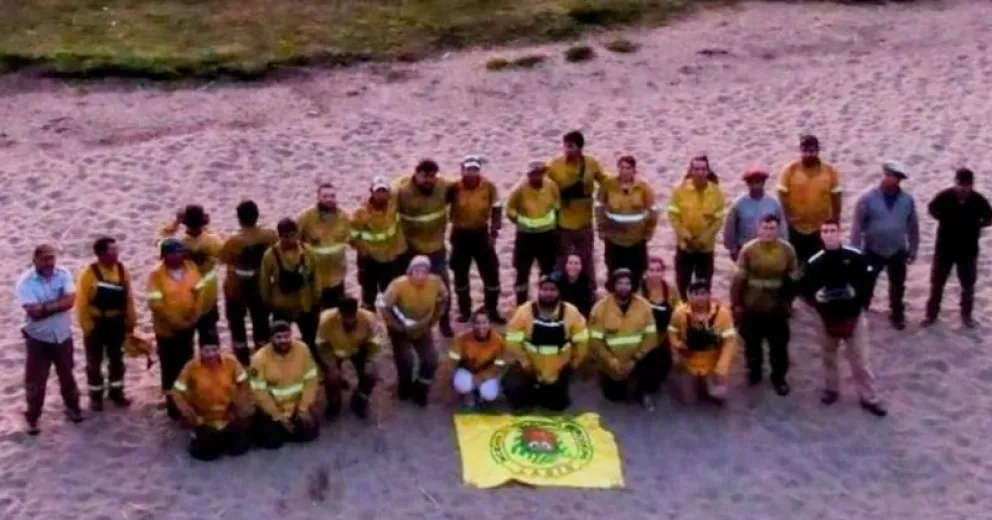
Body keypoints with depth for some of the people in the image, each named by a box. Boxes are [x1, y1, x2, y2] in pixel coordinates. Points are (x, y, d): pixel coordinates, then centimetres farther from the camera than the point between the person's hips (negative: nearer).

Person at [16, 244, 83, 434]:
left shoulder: (63, 274, -8)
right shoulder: (25, 282, -17)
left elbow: (70, 300, -18)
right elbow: (35, 312, -24)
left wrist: (46, 306, -23)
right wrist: (58, 304, -18)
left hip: (63, 336, 3)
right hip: (38, 338, -3)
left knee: (67, 375, 20)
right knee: (35, 381, 6)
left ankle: (72, 407, 40)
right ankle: (33, 418, 21)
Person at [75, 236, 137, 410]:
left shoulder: (122, 271, -3)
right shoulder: (89, 274, -17)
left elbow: (128, 298, 3)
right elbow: (82, 303, -14)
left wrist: (130, 322, 4)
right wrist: (87, 327, -14)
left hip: (117, 323, 4)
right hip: (96, 324, -4)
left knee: (117, 359, 16)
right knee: (94, 362, 9)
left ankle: (116, 392, 30)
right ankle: (96, 396, 22)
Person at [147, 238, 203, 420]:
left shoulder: (191, 267, -3)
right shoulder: (156, 274, -17)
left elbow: (199, 293, 0)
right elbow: (156, 304, -21)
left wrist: (194, 317, -12)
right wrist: (176, 322, -23)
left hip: (188, 327, 5)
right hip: (167, 329, -5)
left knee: (186, 365, 18)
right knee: (170, 368, 3)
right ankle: (173, 404, 11)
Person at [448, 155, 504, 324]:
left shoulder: (488, 186, -10)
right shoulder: (455, 188, -15)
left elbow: (496, 209, 3)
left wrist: (494, 232, 2)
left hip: (481, 234, 1)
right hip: (460, 234, -1)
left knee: (491, 273, 3)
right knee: (460, 274, 11)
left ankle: (493, 311, 18)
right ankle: (464, 311, 28)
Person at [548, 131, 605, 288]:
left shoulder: (592, 164, -6)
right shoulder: (555, 166, -11)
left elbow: (606, 184, 7)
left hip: (584, 222, 2)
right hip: (562, 223, -2)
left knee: (586, 260, 15)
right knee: (561, 261, 6)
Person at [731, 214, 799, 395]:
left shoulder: (787, 250, -8)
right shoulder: (748, 249, -12)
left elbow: (793, 279, 3)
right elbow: (739, 279, -7)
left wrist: (788, 301, 5)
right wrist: (736, 304, -6)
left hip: (777, 309, 0)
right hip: (751, 308, 0)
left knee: (779, 345, 10)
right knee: (752, 343, 17)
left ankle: (779, 377, 28)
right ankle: (754, 372, 39)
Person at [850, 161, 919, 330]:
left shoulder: (907, 200, -7)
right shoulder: (868, 198, -15)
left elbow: (913, 226, 4)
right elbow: (857, 226, -12)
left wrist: (913, 249, 8)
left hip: (897, 252, 3)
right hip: (872, 252, -3)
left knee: (897, 287, 18)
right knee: (866, 285, 6)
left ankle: (897, 315, 37)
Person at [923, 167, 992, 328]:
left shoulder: (979, 201, -16)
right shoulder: (945, 197, -18)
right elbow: (931, 208, 3)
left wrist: (976, 226, -7)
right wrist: (943, 220, -2)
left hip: (968, 250, 1)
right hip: (945, 248, 0)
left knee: (968, 284, 16)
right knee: (937, 282, 11)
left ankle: (967, 314, 36)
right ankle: (932, 314, 27)